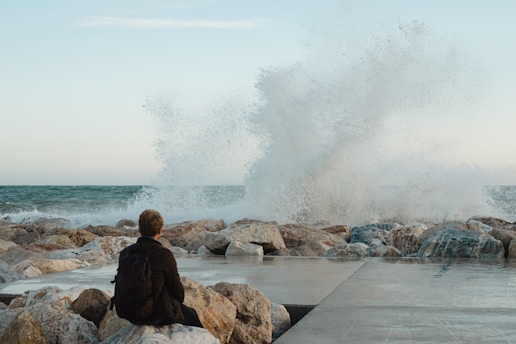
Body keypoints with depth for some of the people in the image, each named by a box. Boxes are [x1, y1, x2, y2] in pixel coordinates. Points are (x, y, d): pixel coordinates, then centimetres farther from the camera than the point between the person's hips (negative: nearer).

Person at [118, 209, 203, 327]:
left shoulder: (125, 253, -6)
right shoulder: (164, 255, -21)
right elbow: (177, 289, -11)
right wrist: (179, 300, 13)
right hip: (159, 314, -6)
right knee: (192, 315, 23)